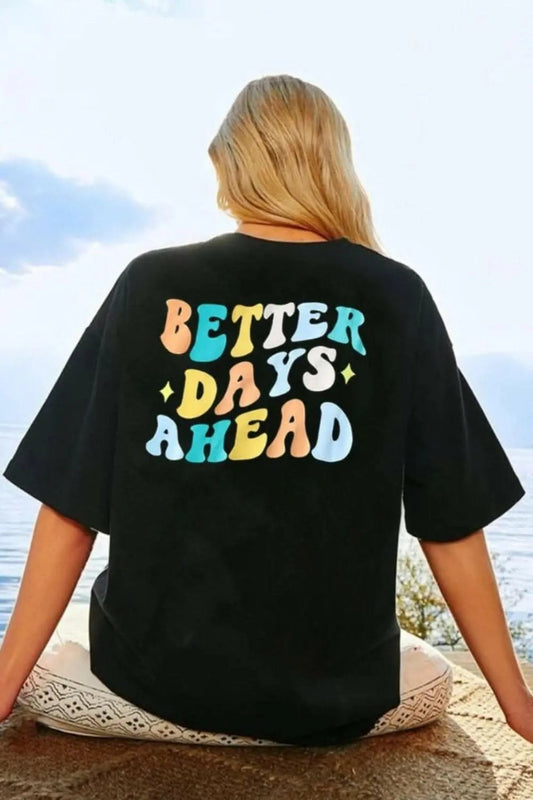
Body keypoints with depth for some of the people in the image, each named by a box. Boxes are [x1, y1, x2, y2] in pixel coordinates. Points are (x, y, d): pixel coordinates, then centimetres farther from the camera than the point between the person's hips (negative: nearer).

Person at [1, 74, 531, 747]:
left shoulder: (149, 286, -9)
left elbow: (70, 510, -7)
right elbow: (451, 526, -5)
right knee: (430, 678, 32)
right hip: (335, 697, 0)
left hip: (158, 680, 1)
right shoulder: (396, 299, -9)